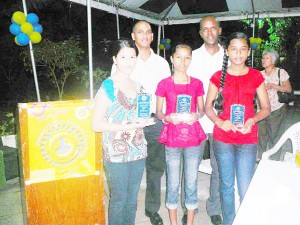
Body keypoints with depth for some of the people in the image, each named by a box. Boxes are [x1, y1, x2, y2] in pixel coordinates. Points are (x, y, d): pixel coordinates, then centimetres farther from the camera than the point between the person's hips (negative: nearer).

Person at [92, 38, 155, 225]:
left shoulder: (138, 87, 9)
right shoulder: (108, 87, -9)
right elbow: (96, 124, -13)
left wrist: (145, 119, -2)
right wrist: (128, 126, -20)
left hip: (138, 152, 6)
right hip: (117, 154, -5)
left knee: (132, 199, 16)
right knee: (119, 199, 6)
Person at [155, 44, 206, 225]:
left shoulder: (197, 84, 5)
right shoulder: (164, 84, 0)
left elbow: (202, 109, 12)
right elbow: (158, 112, 5)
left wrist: (196, 116, -10)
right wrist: (168, 118, -16)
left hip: (193, 138, 2)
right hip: (172, 138, -1)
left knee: (192, 182, 8)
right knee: (173, 183, 8)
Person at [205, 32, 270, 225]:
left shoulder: (256, 76, 3)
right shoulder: (218, 77, 3)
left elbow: (266, 108, 5)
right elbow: (208, 107, 5)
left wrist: (252, 120, -14)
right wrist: (220, 122, -13)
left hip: (248, 140, 0)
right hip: (223, 139, 1)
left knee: (246, 189, -1)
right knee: (227, 185, 11)